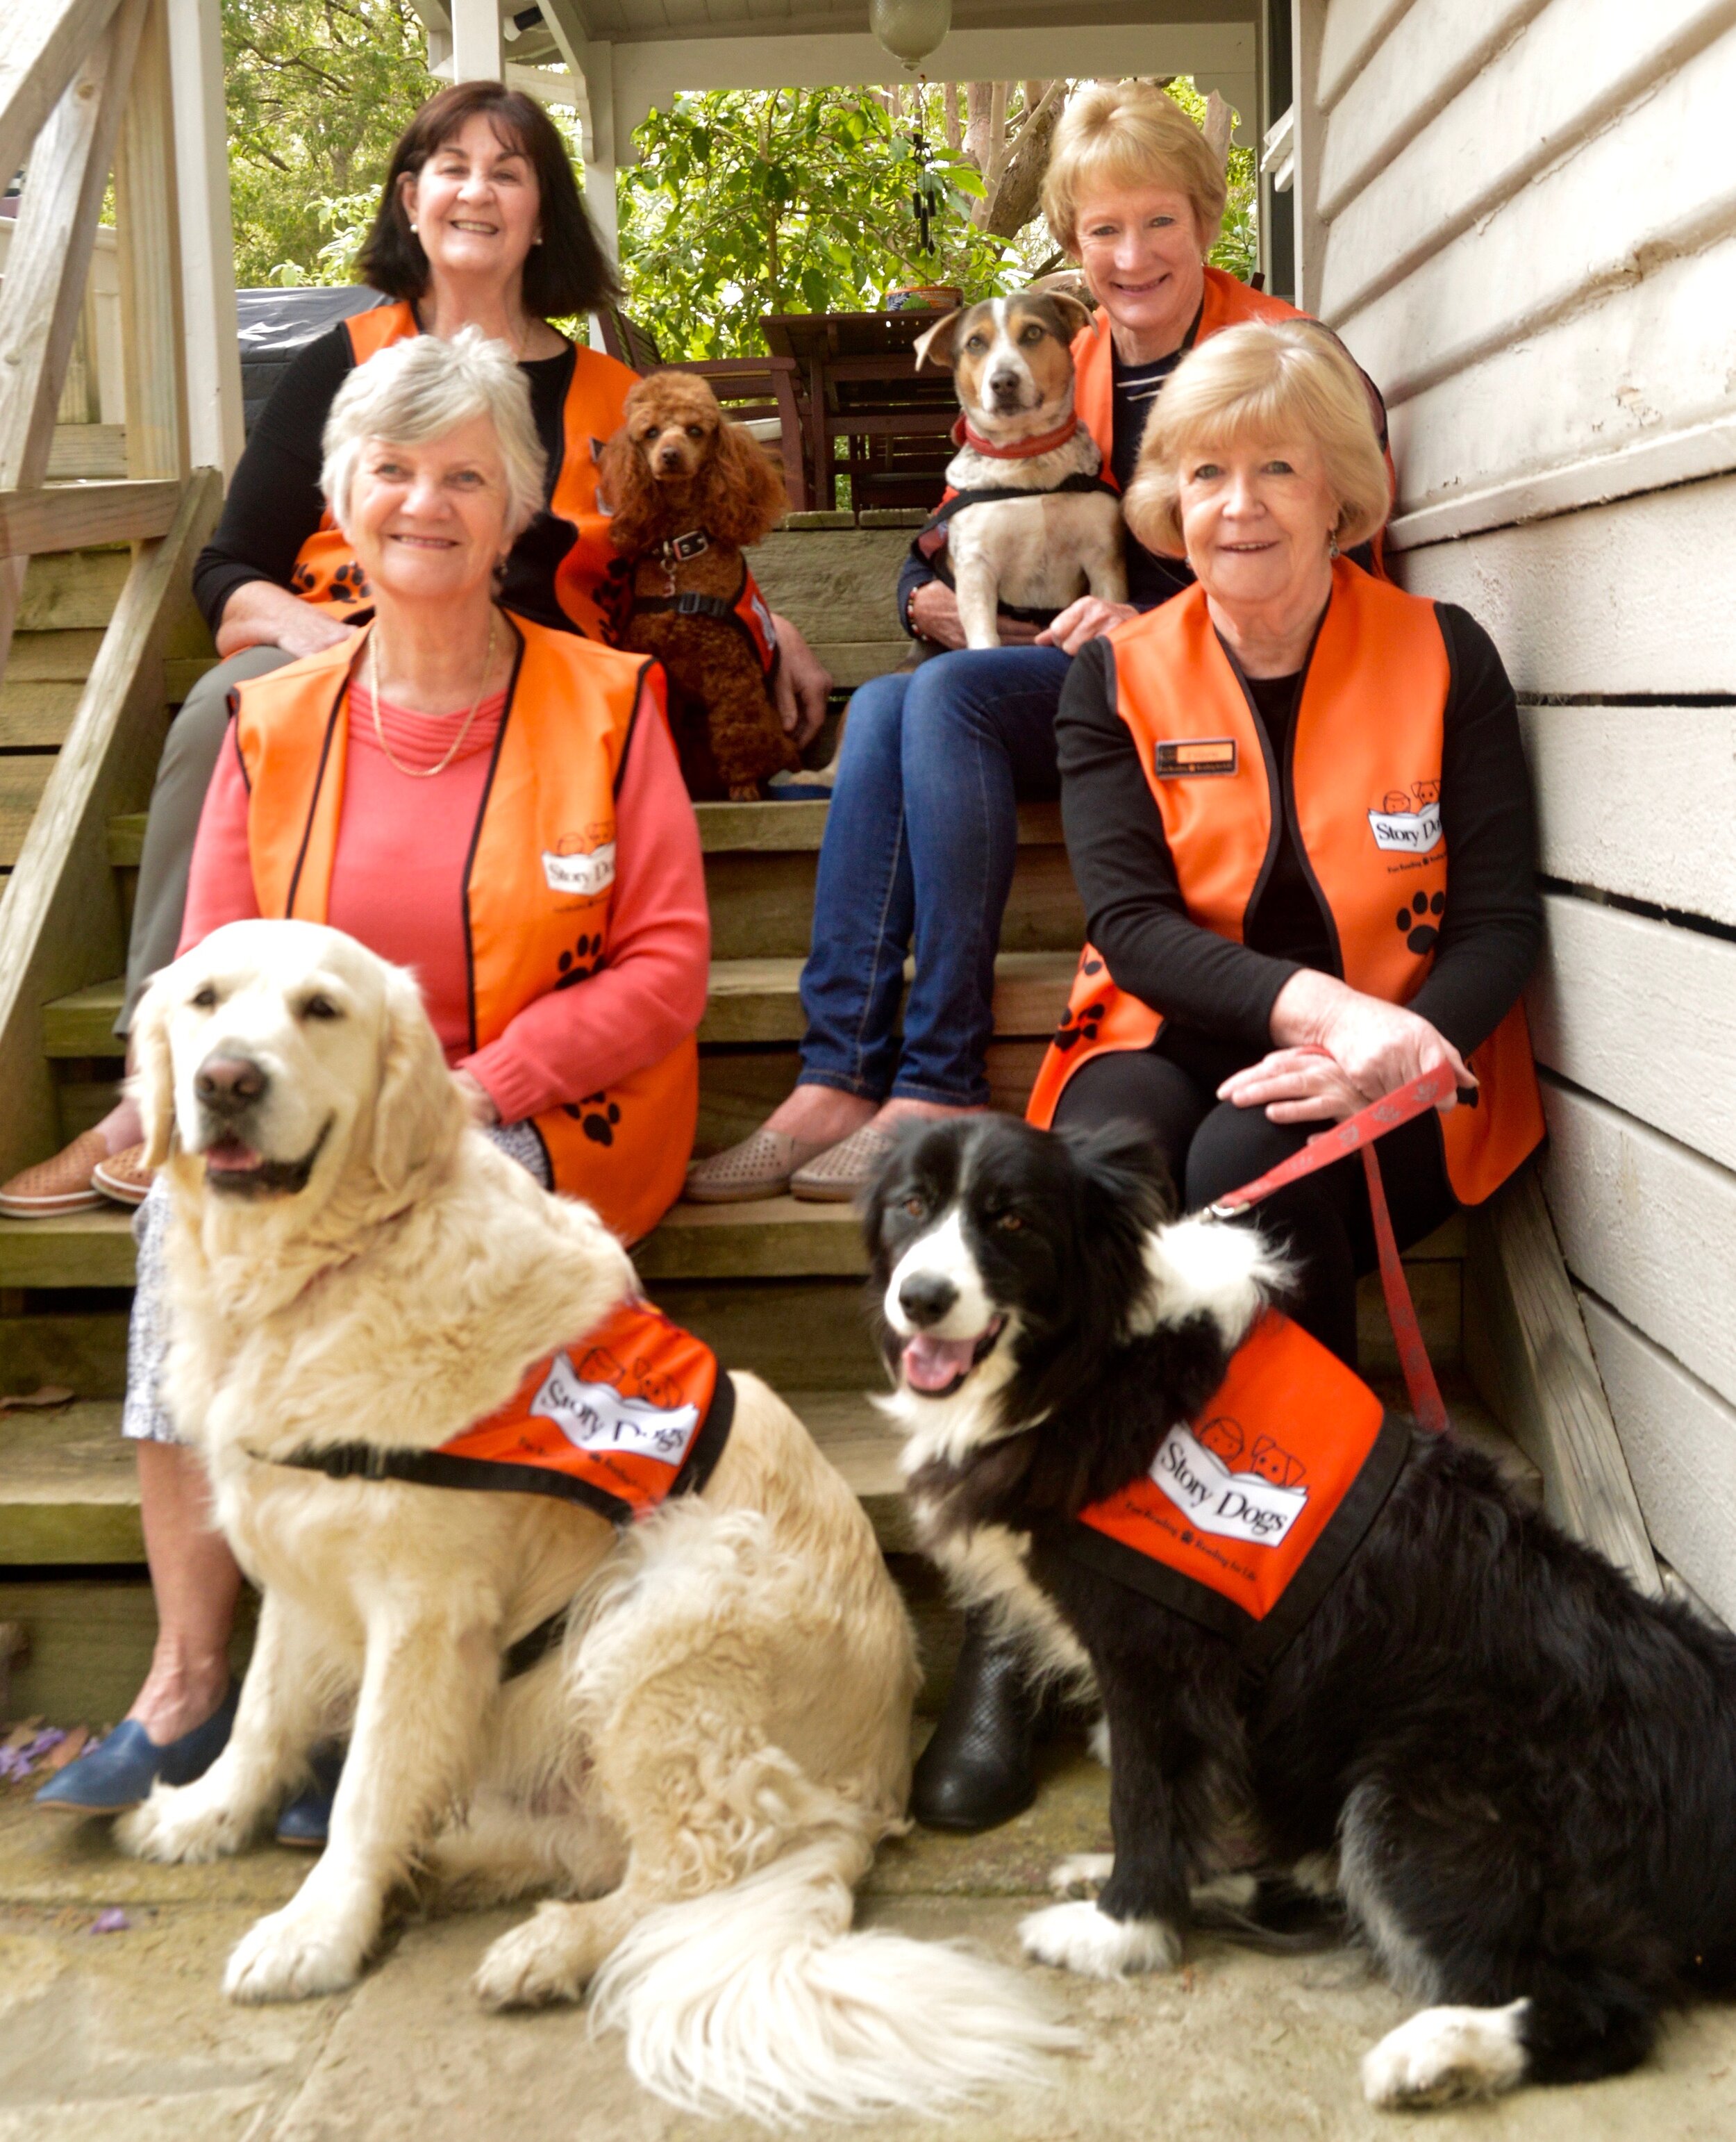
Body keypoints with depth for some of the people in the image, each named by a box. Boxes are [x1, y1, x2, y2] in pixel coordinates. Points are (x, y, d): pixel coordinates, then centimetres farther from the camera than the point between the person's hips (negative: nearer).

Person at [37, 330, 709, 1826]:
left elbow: (667, 967, -6)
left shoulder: (606, 704, 1)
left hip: (544, 1128, -3)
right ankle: (189, 1671, -22)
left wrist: (480, 1087, -18)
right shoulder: (278, 723, 10)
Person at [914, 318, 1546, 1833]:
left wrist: (1398, 1042, -22)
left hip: (1394, 1079, -1)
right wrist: (1308, 998, -25)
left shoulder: (1442, 657, 3)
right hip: (1181, 1044, 1)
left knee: (1249, 1162, -34)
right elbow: (1131, 919, -6)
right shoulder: (1119, 676, 6)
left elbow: (1500, 920, -1)